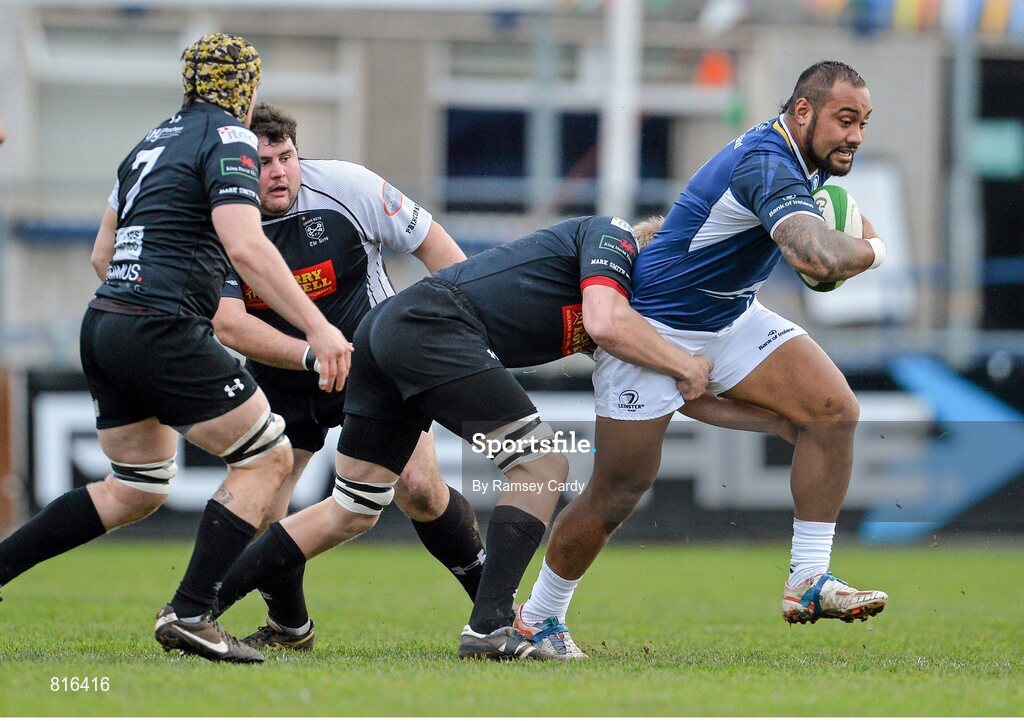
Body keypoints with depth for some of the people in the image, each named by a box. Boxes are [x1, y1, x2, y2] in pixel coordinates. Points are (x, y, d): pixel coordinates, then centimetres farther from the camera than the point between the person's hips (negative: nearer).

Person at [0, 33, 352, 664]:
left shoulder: (153, 142, 20)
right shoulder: (228, 139, -6)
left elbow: (103, 249, 26)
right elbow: (245, 246, -20)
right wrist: (317, 328, -22)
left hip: (104, 323, 9)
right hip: (160, 328, -9)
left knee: (137, 491, 20)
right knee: (268, 458, -1)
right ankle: (190, 614, -10)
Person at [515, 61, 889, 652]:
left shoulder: (807, 158, 1)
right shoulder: (767, 164, -29)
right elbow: (817, 257, -46)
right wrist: (872, 253, -24)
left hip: (731, 319, 9)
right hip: (654, 326, -9)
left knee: (834, 410, -11)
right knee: (619, 492, -4)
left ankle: (808, 582, -6)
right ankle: (534, 620, 16)